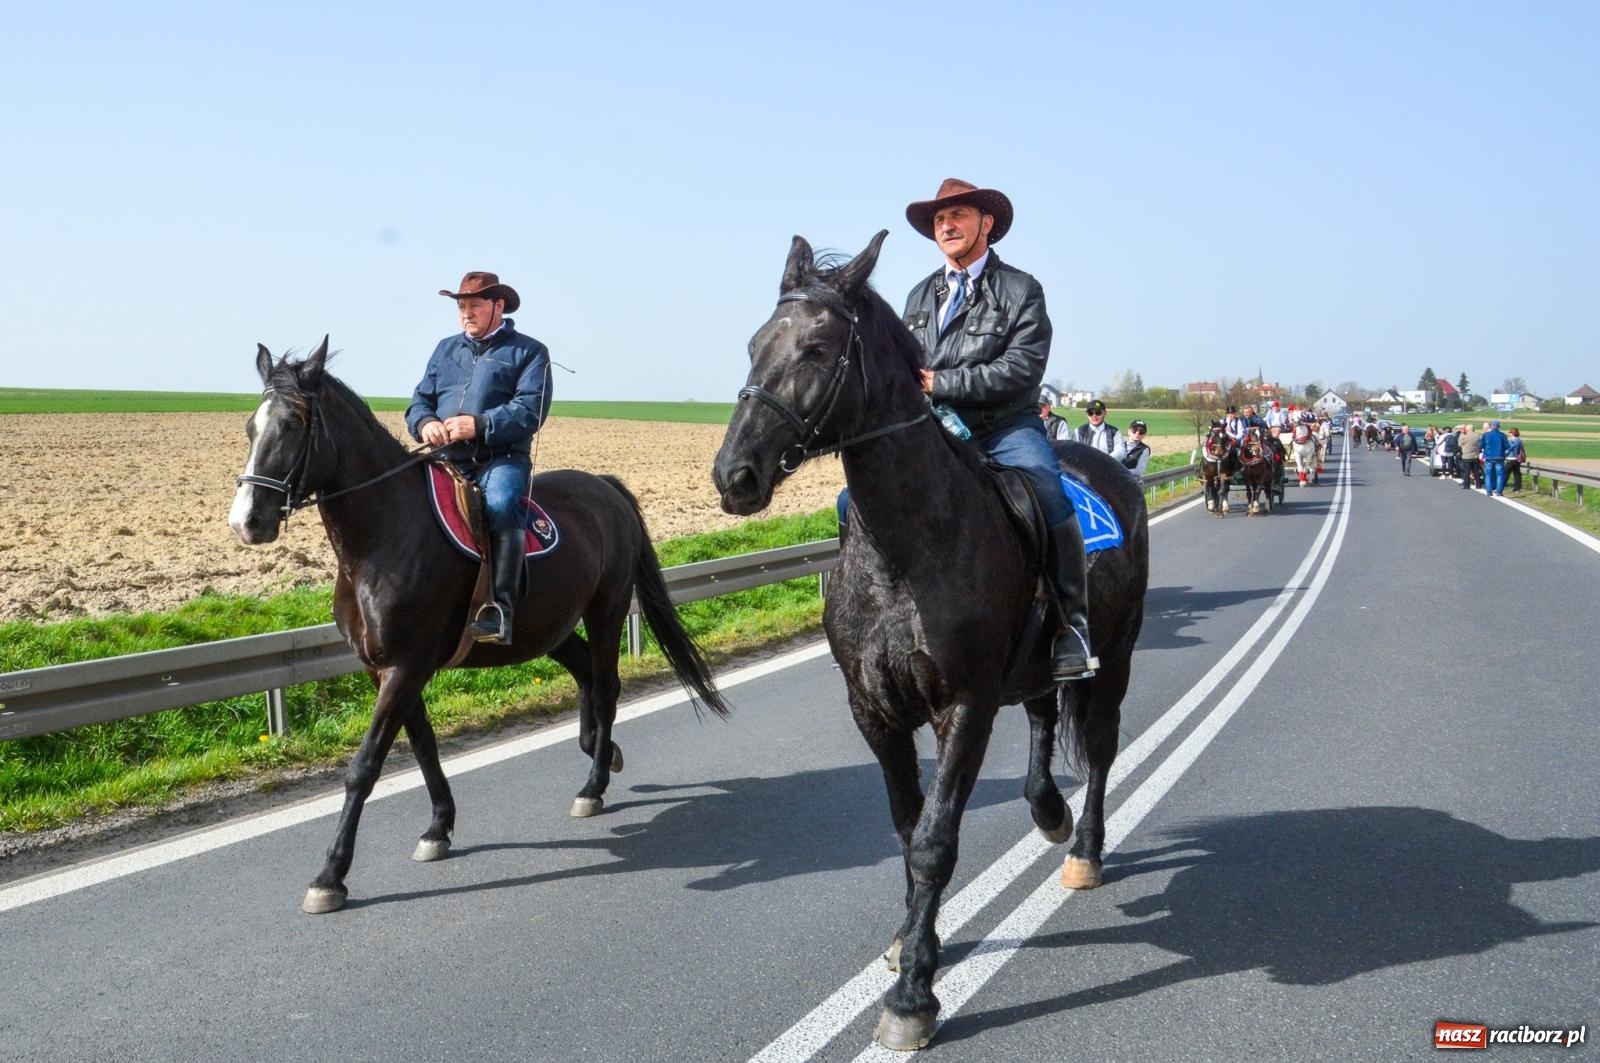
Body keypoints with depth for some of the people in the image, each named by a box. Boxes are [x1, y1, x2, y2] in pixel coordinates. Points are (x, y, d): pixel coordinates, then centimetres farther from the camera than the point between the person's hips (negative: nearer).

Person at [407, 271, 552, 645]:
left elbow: (529, 411, -8)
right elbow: (420, 401, 19)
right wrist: (425, 424, -6)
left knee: (500, 504, -35)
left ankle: (499, 607, -37)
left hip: (502, 459, -5)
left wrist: (479, 425, -21)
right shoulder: (446, 349, 22)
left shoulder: (528, 352, 5)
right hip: (447, 460, 6)